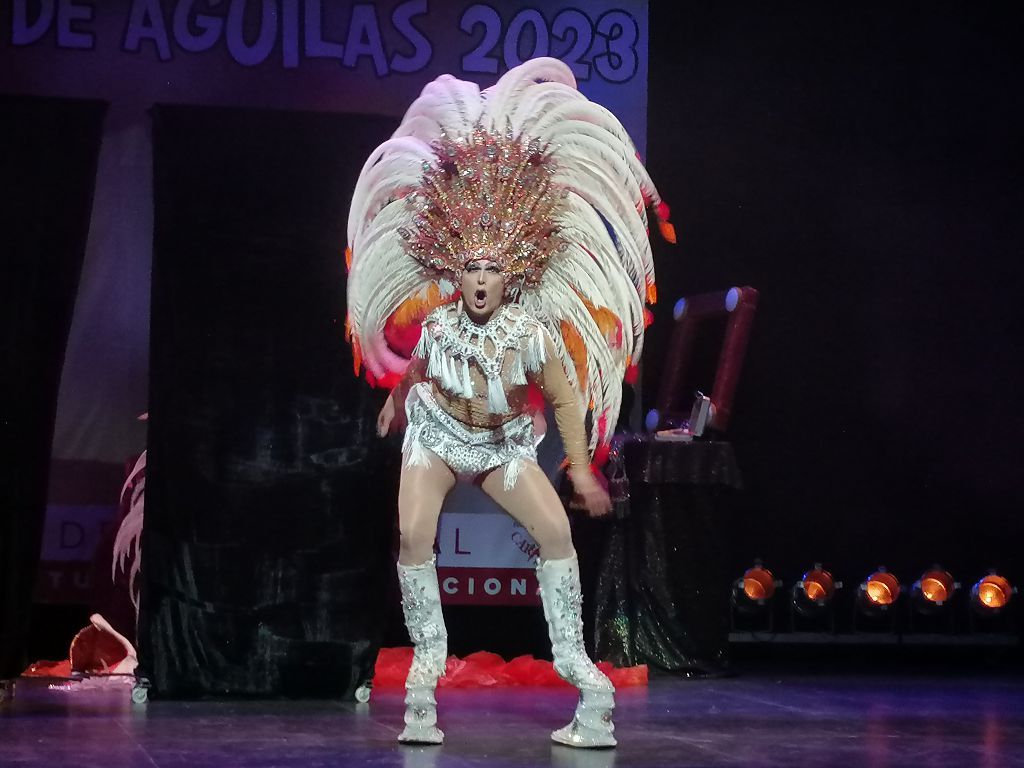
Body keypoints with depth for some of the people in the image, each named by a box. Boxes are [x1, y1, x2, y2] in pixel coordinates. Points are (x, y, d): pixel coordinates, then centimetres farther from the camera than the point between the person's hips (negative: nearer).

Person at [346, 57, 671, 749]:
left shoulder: (534, 330, -23)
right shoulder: (437, 325, -21)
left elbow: (568, 399, -11)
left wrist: (582, 469, -6)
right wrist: (395, 401, 21)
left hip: (506, 445, 0)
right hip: (437, 434, 0)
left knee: (557, 533, -13)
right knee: (415, 536, -19)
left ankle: (574, 659, -3)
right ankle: (427, 662, -7)